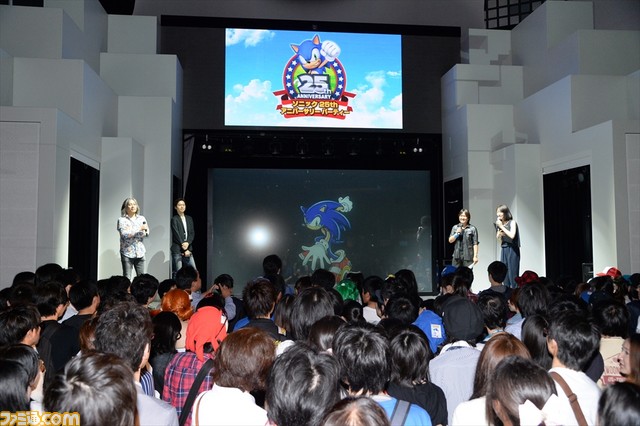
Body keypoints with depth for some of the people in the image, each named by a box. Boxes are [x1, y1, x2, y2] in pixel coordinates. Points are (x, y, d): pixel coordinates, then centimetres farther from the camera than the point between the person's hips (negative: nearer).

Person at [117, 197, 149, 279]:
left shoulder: (142, 218, 11)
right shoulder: (122, 220, 0)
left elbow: (147, 234, 7)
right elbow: (124, 234, -15)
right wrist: (139, 229, -18)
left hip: (139, 252, 3)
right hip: (127, 252, -3)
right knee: (127, 278, -4)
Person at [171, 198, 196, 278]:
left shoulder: (189, 219, 14)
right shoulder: (174, 219, -2)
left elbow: (192, 233, 9)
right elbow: (176, 235, -7)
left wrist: (187, 243, -10)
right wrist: (183, 247, -9)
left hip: (188, 249, 5)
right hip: (177, 250, -5)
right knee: (177, 273, -5)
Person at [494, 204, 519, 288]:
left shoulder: (512, 222, -3)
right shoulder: (499, 224, 11)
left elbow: (512, 235, -18)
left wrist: (502, 226, -13)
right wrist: (499, 234, -4)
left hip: (512, 250, -6)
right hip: (503, 250, 6)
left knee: (512, 273, -6)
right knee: (504, 273, 5)